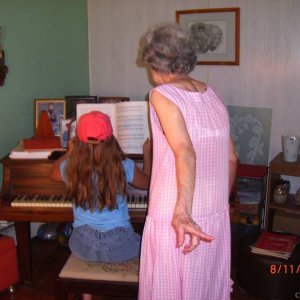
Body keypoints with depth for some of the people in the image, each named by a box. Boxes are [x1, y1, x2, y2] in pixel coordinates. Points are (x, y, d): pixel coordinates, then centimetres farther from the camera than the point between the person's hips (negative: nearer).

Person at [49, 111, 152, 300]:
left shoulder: (70, 167, -10)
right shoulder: (124, 166, -15)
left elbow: (52, 173, 16)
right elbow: (147, 183, 8)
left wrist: (70, 152, 27)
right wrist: (147, 153, 19)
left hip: (83, 247, 2)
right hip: (119, 247, -1)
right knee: (144, 242, 30)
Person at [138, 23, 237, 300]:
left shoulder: (163, 94, -12)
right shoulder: (212, 95, 7)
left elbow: (186, 153, -29)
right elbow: (231, 160, 13)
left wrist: (182, 213, -38)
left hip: (174, 222, -6)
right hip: (217, 218, 7)